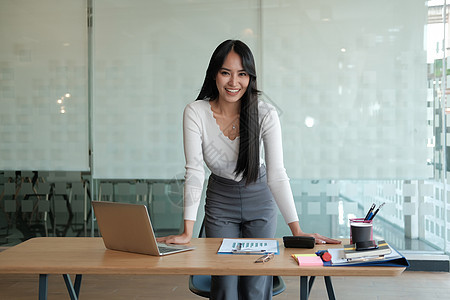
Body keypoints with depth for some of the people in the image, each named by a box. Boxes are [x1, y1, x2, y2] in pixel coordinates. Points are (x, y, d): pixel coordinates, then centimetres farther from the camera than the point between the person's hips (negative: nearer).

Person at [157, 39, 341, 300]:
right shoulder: (196, 113, -19)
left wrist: (297, 230, -30)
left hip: (260, 200, 0)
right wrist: (187, 233, -28)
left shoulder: (265, 115, -19)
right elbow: (194, 172, -21)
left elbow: (277, 174, -22)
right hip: (220, 202, 0)